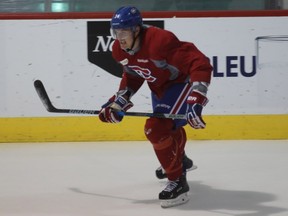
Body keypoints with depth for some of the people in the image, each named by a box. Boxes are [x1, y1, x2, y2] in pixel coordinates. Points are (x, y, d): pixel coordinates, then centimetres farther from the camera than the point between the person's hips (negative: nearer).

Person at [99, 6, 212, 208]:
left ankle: (178, 182, -9)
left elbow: (200, 63, -39)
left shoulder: (159, 41, -37)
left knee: (156, 129, -24)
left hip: (183, 81, -9)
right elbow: (132, 76, 10)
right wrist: (119, 102, 0)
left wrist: (196, 100, -47)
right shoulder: (119, 50, -11)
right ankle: (180, 160, 63)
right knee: (167, 127, 30)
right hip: (159, 86, 9)